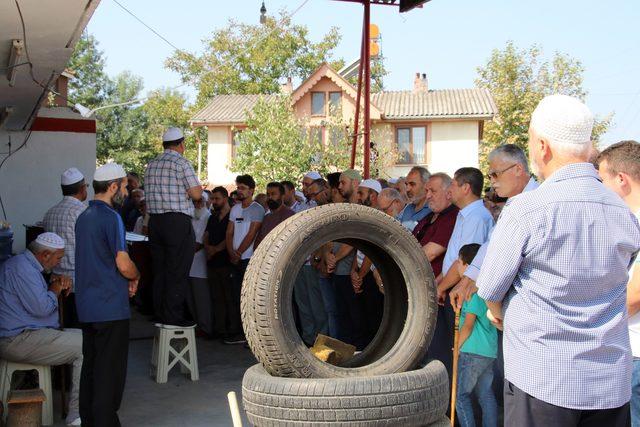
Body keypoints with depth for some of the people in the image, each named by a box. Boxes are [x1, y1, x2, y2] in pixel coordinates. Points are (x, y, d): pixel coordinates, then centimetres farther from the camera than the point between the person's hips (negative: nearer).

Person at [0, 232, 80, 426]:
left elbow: (35, 298, 30)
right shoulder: (21, 267, -16)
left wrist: (57, 286, 11)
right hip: (18, 340, -11)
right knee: (86, 347, -17)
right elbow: (41, 308, -23)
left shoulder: (26, 265, 18)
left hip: (26, 333, 11)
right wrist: (54, 291, -3)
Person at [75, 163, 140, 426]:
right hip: (110, 306, -9)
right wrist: (136, 277, 1)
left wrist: (126, 280, 10)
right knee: (110, 370, -2)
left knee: (90, 365, 15)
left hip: (86, 306, 9)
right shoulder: (111, 217, -15)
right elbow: (124, 265, -21)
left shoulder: (84, 217, 13)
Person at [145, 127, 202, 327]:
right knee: (177, 272, -2)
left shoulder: (151, 165, 12)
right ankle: (173, 317, -1)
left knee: (159, 270, 12)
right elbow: (196, 194, -12)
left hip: (155, 220, 7)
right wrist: (197, 186, 9)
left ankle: (161, 315, 17)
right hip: (178, 221, -7)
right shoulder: (181, 163, -9)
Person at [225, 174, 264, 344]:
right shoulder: (235, 209, 16)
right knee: (234, 297, 8)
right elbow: (229, 233, 12)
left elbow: (251, 234, -11)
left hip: (249, 259, -7)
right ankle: (236, 332, 14)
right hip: (235, 260, 7)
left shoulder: (257, 209, -5)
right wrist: (231, 253, -3)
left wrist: (238, 253, -10)